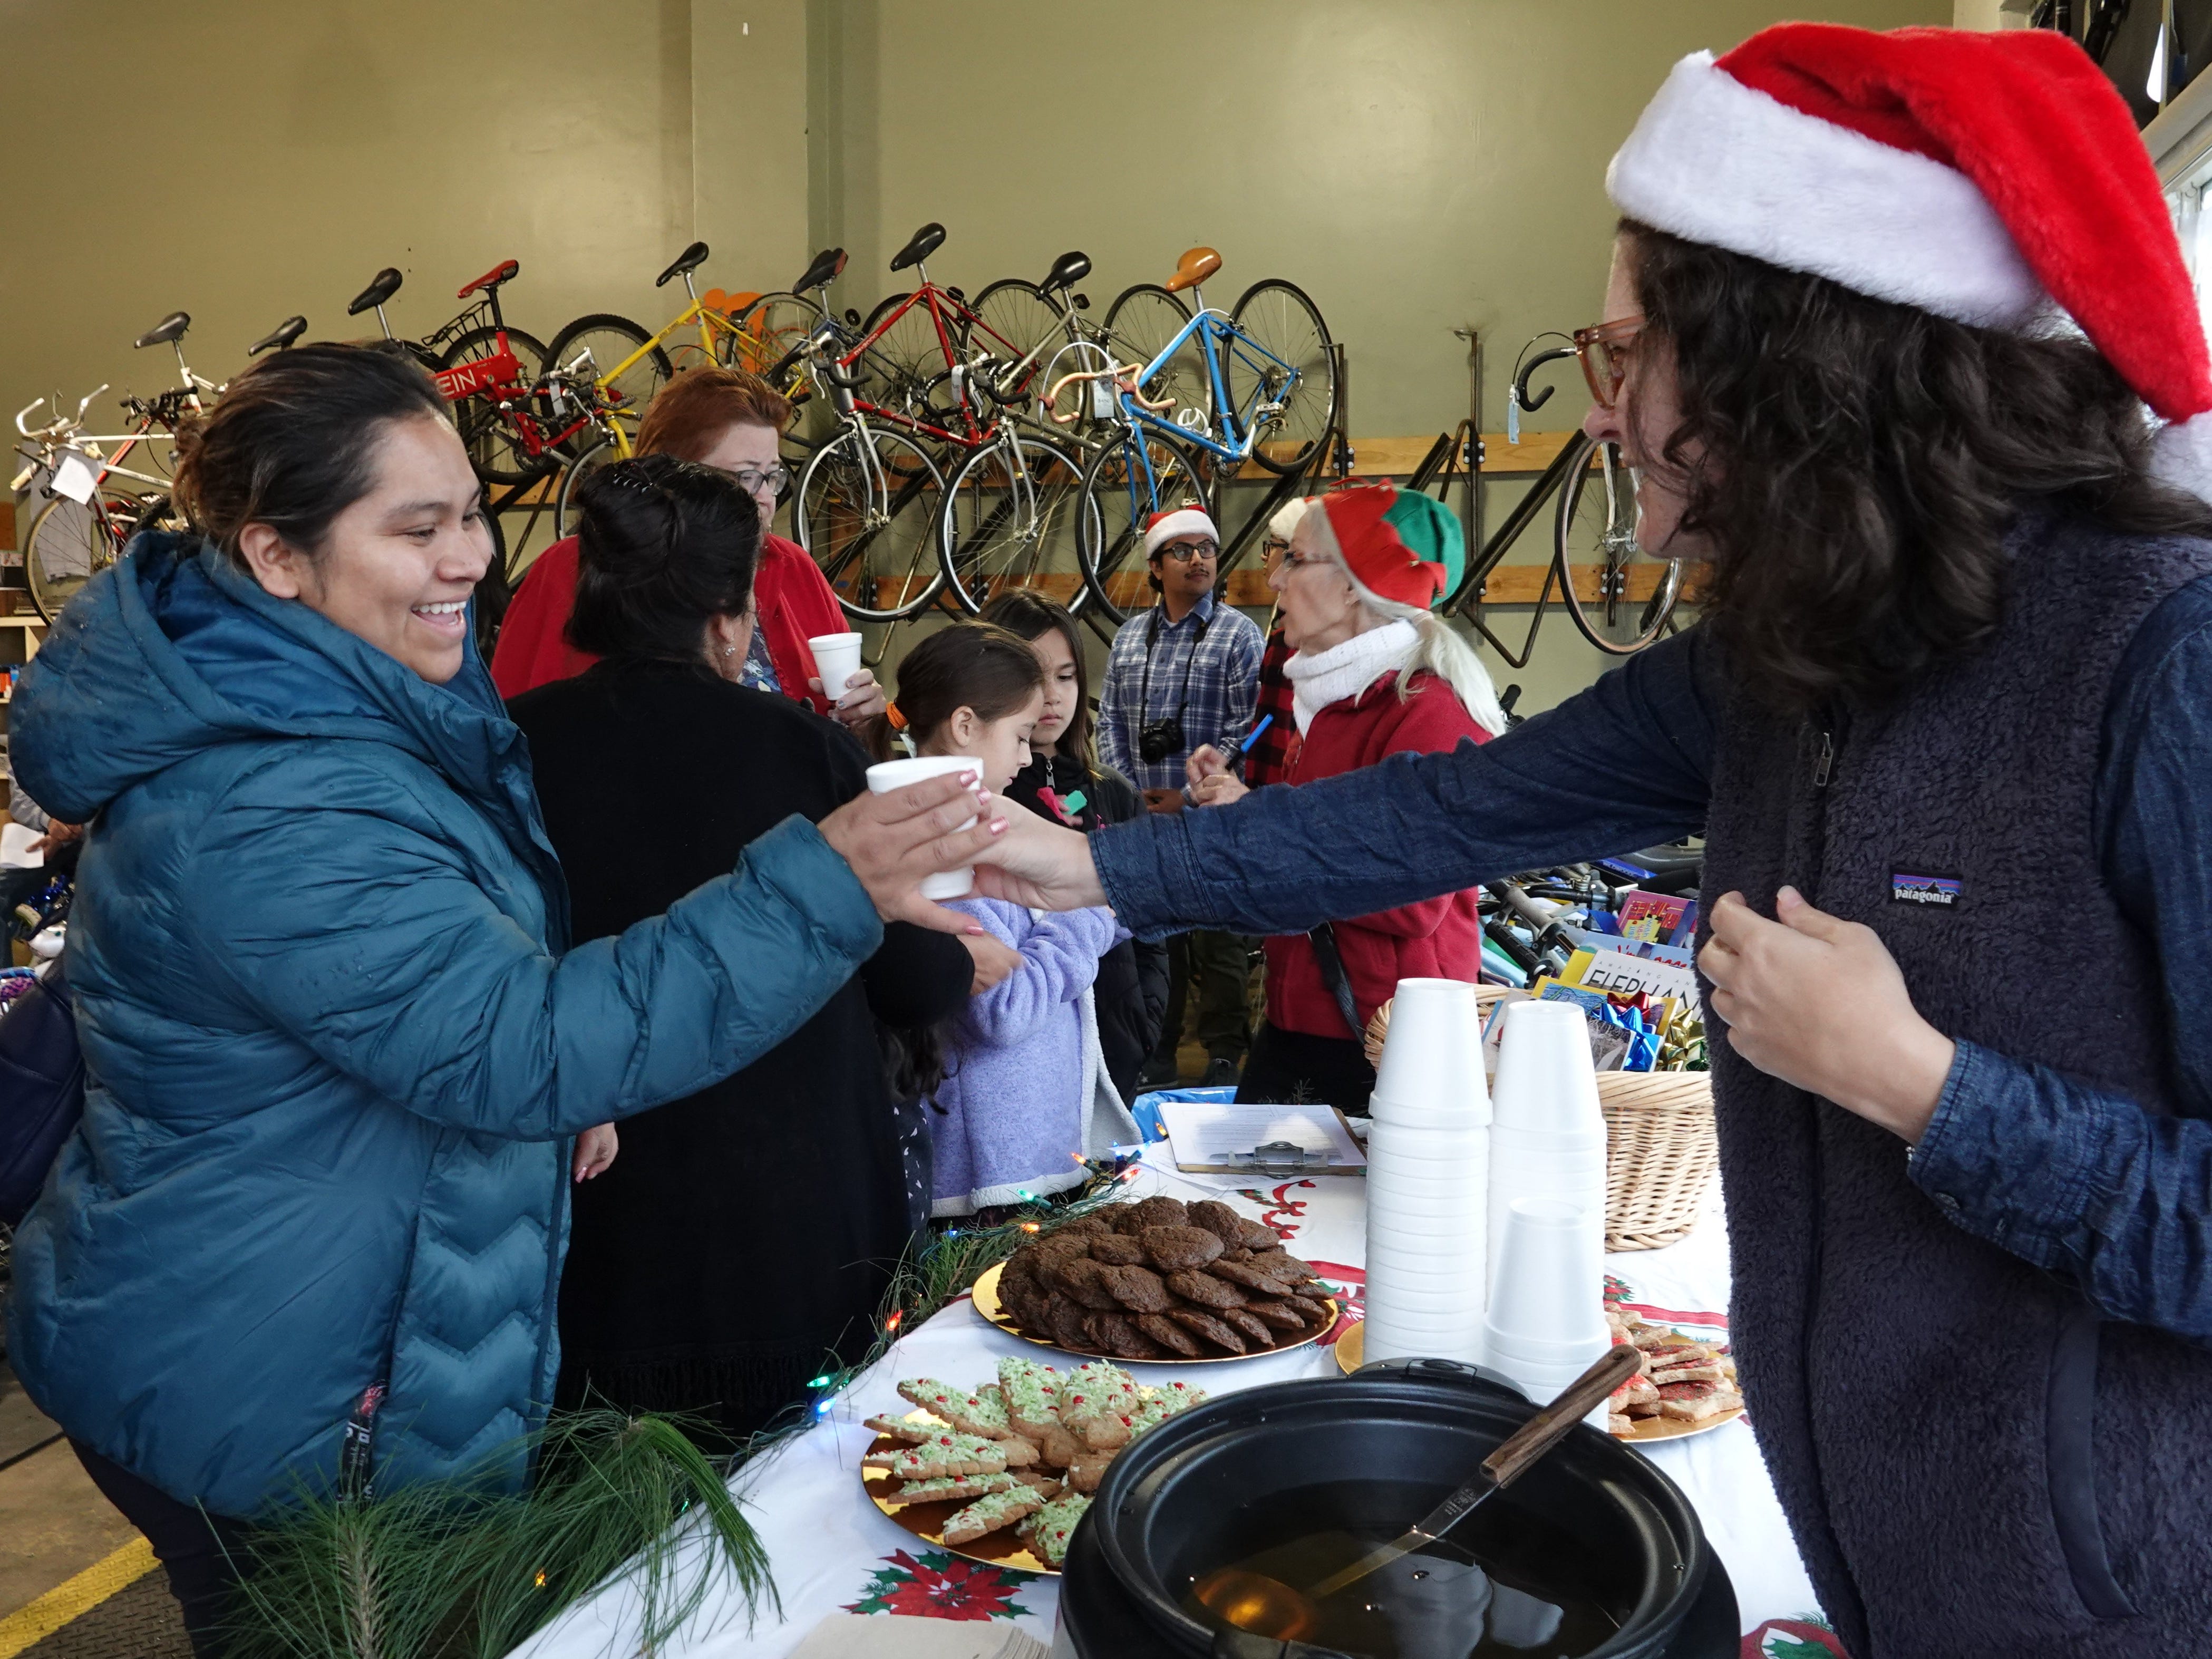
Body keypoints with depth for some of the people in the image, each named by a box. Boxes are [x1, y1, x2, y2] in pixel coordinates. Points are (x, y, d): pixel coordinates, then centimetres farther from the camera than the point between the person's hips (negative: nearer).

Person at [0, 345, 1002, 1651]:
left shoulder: (328, 711, 2)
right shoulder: (254, 811, -31)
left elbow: (437, 979, 16)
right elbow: (520, 1047, -36)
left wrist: (556, 1086, -1)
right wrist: (823, 890, -42)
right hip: (267, 1408, -9)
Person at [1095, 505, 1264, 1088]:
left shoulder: (1238, 633, -3)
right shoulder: (1129, 638, 12)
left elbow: (1244, 731, -9)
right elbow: (1110, 723, 12)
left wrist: (1191, 797, -12)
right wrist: (1127, 794, 0)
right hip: (1143, 819, 4)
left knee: (1218, 941, 2)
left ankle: (1224, 1056, 14)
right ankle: (1156, 1054, 21)